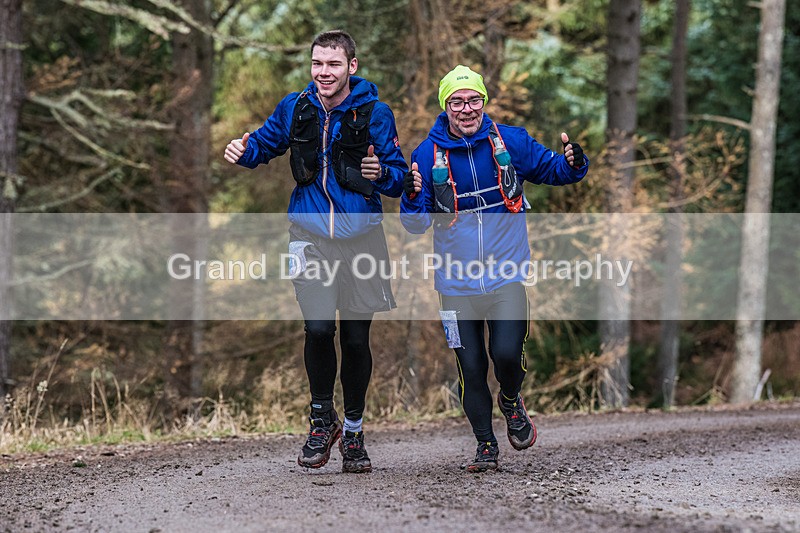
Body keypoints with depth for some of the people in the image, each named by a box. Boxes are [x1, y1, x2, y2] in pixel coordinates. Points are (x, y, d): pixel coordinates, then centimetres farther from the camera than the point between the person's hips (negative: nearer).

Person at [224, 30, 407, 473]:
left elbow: (400, 178, -1)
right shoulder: (296, 108, 2)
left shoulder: (375, 113, -5)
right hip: (311, 233, 1)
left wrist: (381, 174, -23)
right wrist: (245, 150, -3)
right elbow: (266, 142, 19)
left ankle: (354, 431, 24)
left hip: (360, 233, 0)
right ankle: (322, 420, 10)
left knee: (356, 338, 6)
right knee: (318, 328, -14)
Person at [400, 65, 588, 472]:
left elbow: (553, 171, 11)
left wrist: (573, 164, -12)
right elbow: (416, 225, -5)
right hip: (457, 283, 0)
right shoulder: (428, 155, -5)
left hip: (507, 277, 0)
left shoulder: (512, 142, -2)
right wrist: (413, 198, -26)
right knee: (470, 369, 4)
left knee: (507, 354, -14)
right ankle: (485, 445, 24)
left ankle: (511, 402, 21)